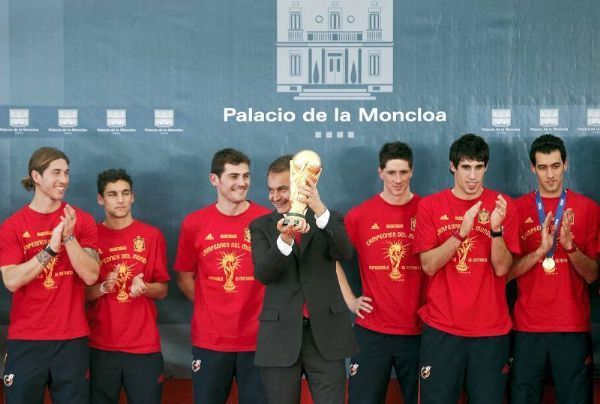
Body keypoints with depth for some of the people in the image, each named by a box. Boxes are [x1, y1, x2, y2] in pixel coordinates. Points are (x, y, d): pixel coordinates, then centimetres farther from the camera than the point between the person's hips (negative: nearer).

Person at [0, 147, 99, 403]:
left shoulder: (82, 221, 2)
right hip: (25, 340, 0)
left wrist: (68, 237, -17)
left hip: (72, 339, 1)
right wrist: (51, 248, -17)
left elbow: (90, 276, -6)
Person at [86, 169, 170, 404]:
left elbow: (162, 290, 6)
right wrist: (103, 287, -16)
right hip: (100, 345, 0)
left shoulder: (152, 236, 3)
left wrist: (144, 288, -15)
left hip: (144, 345, 0)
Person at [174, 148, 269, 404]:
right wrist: (208, 306, 3)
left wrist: (265, 311, -5)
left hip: (257, 340, -1)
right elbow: (184, 277, 12)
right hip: (209, 341, 1)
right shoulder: (194, 223, 1)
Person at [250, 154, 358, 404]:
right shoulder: (261, 227, 6)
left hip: (325, 332, 0)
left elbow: (344, 253, -14)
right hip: (280, 334, 1)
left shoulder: (329, 220, 6)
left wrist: (320, 210, -29)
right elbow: (262, 274, -9)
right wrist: (284, 238, -28)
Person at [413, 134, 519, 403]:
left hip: (490, 329, 0)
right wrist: (461, 232, -19)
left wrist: (496, 228, -20)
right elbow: (428, 266, -6)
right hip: (441, 328, 0)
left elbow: (501, 268, -4)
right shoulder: (430, 206, 1)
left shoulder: (503, 206, 1)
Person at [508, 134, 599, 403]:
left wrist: (570, 245, -17)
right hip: (527, 326, 0)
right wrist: (541, 249, -16)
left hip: (573, 327, 0)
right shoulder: (517, 209, 4)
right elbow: (507, 272, -1)